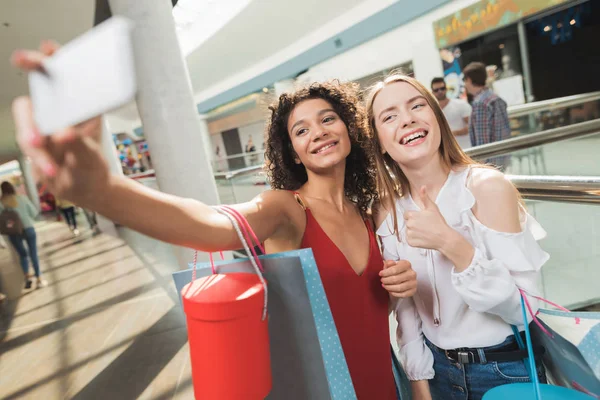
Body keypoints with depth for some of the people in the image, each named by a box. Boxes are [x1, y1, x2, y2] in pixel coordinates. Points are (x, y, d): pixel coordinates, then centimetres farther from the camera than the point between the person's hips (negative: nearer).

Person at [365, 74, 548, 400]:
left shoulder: (488, 186, -20)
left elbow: (525, 307, -21)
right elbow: (406, 310, -1)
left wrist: (450, 243, -32)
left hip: (508, 370, -2)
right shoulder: (387, 211, -9)